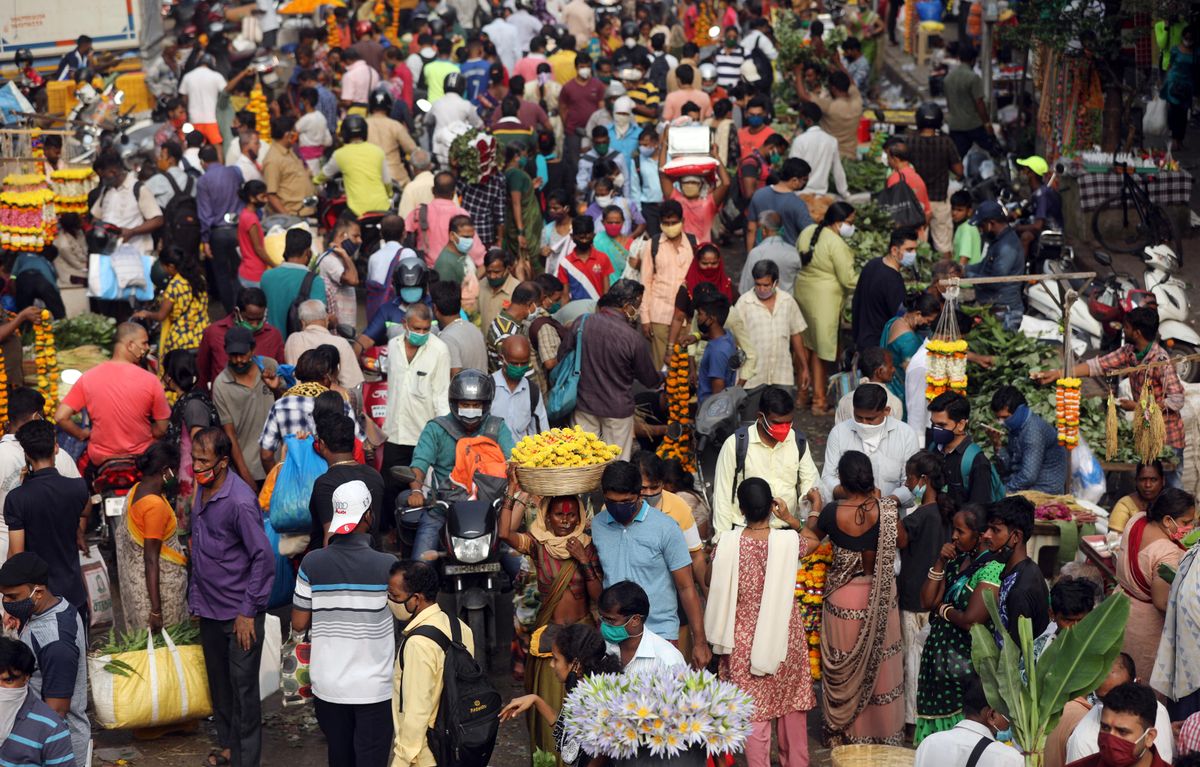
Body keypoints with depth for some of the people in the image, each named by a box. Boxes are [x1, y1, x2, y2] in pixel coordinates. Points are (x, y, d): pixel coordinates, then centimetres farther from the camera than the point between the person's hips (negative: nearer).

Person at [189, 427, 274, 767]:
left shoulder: (240, 502, -23)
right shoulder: (202, 489, 3)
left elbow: (264, 558, -21)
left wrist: (248, 612, -18)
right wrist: (196, 596, 15)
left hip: (239, 613, -8)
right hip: (210, 608, 8)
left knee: (243, 687, 1)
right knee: (218, 681, 19)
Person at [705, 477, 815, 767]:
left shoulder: (727, 545, -15)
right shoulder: (789, 541, -13)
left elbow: (716, 594, -6)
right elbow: (810, 542, 12)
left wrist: (719, 638, 8)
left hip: (745, 640, -1)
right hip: (785, 637, 2)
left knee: (755, 714, 7)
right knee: (792, 705, 21)